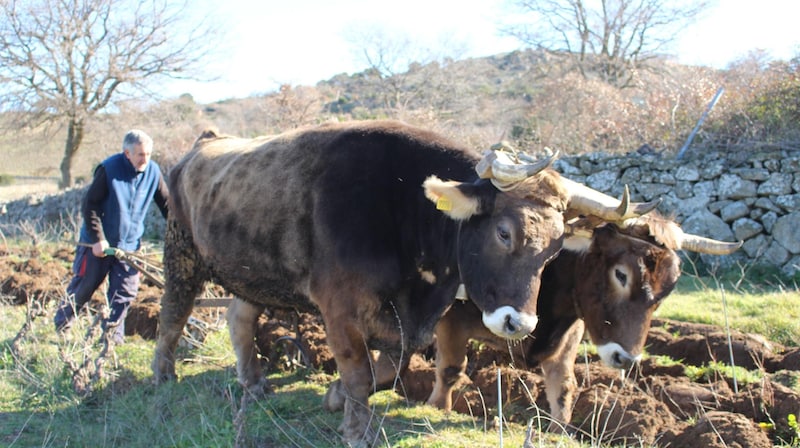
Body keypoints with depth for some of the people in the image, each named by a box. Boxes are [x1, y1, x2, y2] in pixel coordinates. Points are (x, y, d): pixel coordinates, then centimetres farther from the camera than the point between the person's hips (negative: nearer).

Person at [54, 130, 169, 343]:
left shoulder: (153, 171, -7)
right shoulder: (109, 169, -19)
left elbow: (166, 204, 3)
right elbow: (89, 205, -15)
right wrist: (97, 238, -18)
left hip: (129, 244, 4)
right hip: (99, 242, -3)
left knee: (125, 292, 1)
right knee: (84, 286, 6)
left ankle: (112, 336, 14)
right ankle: (61, 327, 25)